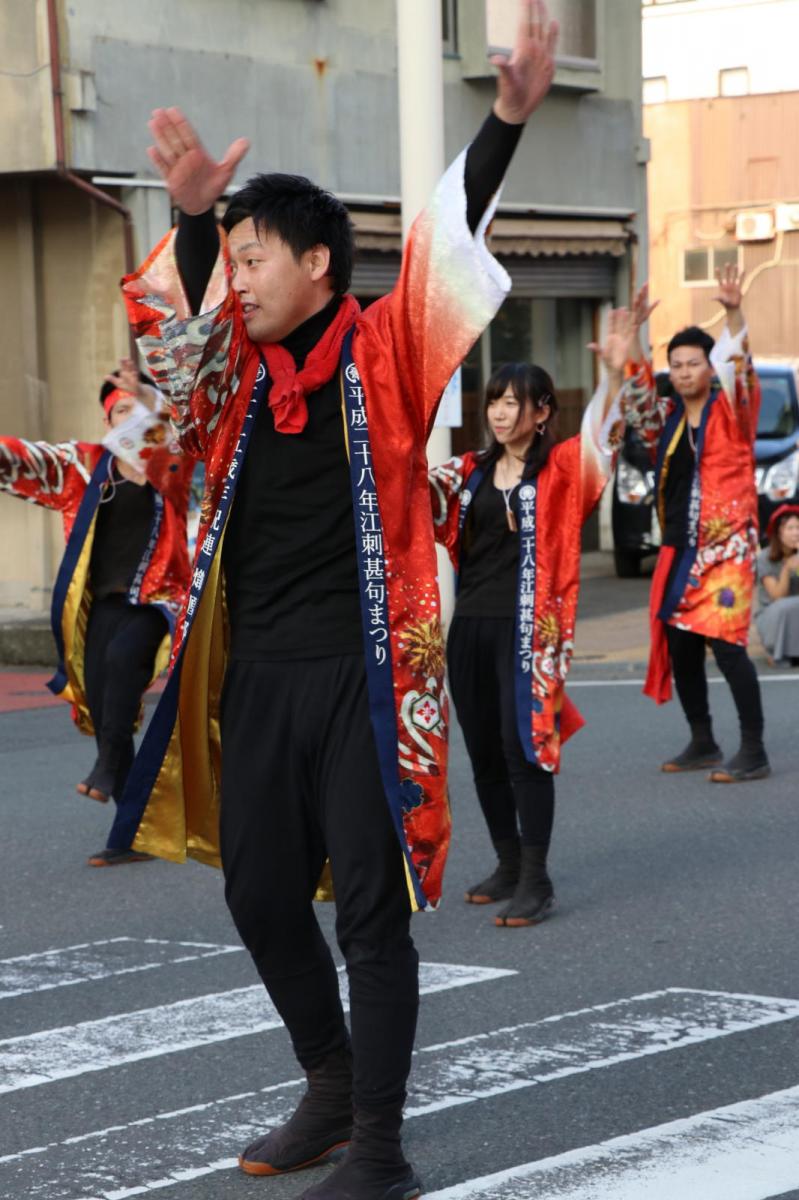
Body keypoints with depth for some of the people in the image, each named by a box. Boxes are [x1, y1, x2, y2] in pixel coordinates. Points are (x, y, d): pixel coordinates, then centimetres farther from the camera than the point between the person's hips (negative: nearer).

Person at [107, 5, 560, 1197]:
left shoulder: (385, 350, -5)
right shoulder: (241, 369, 8)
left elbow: (453, 238, -13)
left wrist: (509, 115, -26)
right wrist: (194, 210, -18)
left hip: (364, 676, -6)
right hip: (259, 678, 6)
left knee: (370, 909, -3)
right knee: (260, 895, 14)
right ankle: (332, 1091, 33)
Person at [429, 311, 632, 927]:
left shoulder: (560, 469, -3)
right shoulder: (471, 472, 12)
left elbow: (599, 438, -19)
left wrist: (614, 373, -35)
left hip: (527, 629, -6)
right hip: (469, 625, 6)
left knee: (524, 748, -9)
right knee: (483, 753, 11)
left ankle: (536, 880, -2)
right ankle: (509, 865, 26)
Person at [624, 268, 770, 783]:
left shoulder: (730, 413, -2)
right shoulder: (668, 419, 12)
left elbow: (739, 368, -16)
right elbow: (638, 393, 4)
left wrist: (734, 313, -30)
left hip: (725, 548, -6)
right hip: (679, 551, 6)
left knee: (726, 644, -14)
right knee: (679, 646, 8)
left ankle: (754, 751, -10)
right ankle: (703, 744, 22)